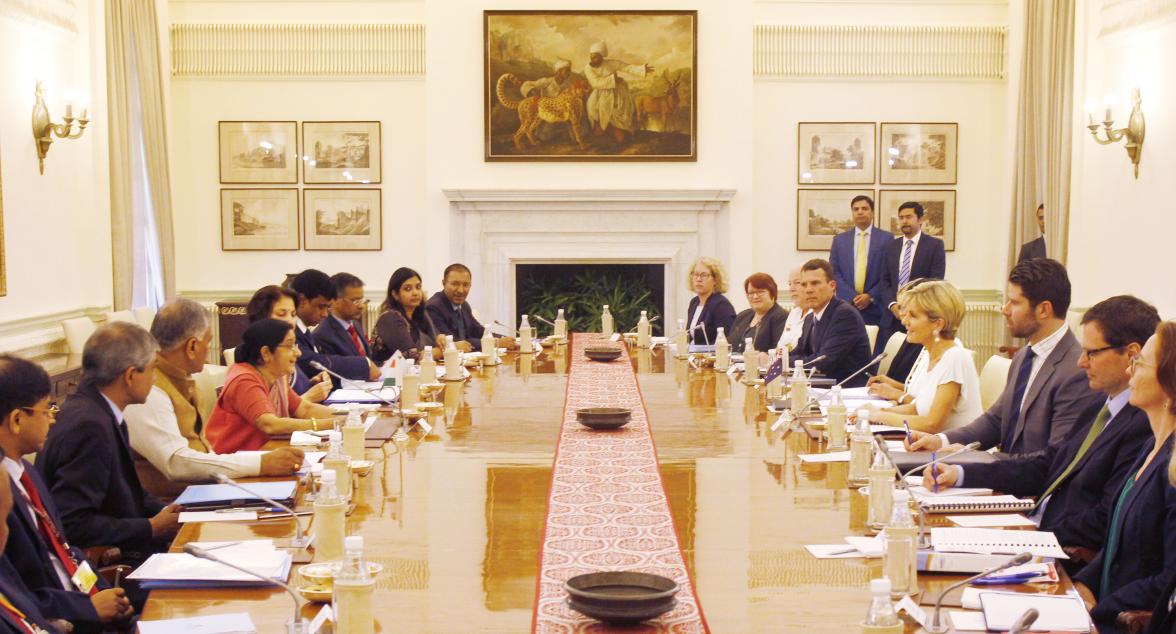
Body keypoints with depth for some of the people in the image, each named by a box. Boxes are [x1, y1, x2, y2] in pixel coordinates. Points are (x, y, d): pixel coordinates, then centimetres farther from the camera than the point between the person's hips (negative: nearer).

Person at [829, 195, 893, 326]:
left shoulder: (887, 238, 6)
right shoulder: (839, 239, 11)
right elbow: (834, 272, 6)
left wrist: (871, 296, -9)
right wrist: (852, 297, -7)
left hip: (876, 308, -1)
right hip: (846, 306, 1)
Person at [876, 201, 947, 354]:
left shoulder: (935, 245, 1)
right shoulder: (892, 246, 14)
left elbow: (935, 281, -6)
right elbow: (885, 280, 11)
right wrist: (892, 304, -7)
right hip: (892, 315, 4)